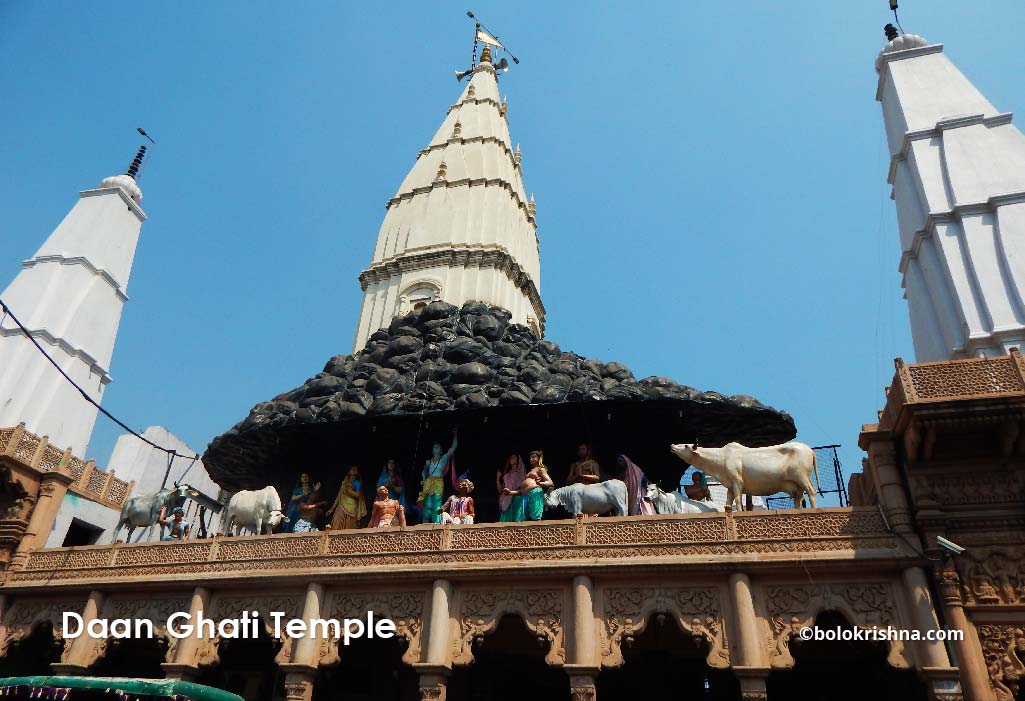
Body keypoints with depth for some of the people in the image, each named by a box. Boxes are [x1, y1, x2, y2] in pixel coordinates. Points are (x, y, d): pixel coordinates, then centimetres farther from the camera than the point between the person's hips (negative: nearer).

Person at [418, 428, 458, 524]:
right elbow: (425, 471, 33)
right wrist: (424, 479, 15)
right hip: (428, 483, 4)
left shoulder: (444, 458, 5)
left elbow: (453, 447, -4)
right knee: (427, 505, 1)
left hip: (438, 483, -4)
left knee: (436, 506, -10)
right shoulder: (428, 461, 15)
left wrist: (455, 434, -8)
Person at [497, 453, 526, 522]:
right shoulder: (507, 474, 20)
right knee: (505, 520, -3)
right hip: (506, 500, 5)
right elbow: (500, 490, 17)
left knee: (516, 520, -12)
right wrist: (498, 479, 5)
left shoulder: (521, 472, 8)